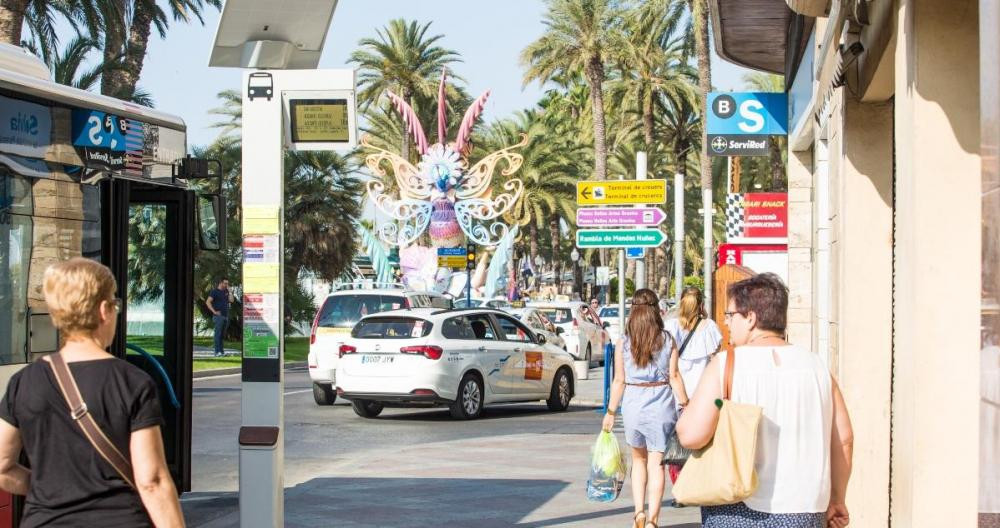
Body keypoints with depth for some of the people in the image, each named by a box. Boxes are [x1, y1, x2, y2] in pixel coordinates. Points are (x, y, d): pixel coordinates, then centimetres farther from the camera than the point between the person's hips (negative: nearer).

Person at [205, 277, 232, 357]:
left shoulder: (226, 292, 16)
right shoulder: (214, 291, -4)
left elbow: (231, 300, 8)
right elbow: (208, 302, -10)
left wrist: (229, 290, 3)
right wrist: (214, 311, -15)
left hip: (226, 316, 7)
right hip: (219, 316, -7)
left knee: (222, 334, 8)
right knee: (218, 333, -8)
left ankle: (221, 351, 11)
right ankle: (217, 352, -10)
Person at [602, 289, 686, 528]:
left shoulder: (623, 343, -3)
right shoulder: (668, 341, -2)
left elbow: (619, 381, -2)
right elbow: (674, 377, -3)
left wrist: (610, 412, 6)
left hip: (633, 404, 0)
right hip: (661, 405, 0)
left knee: (639, 460, 19)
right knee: (656, 464, 4)